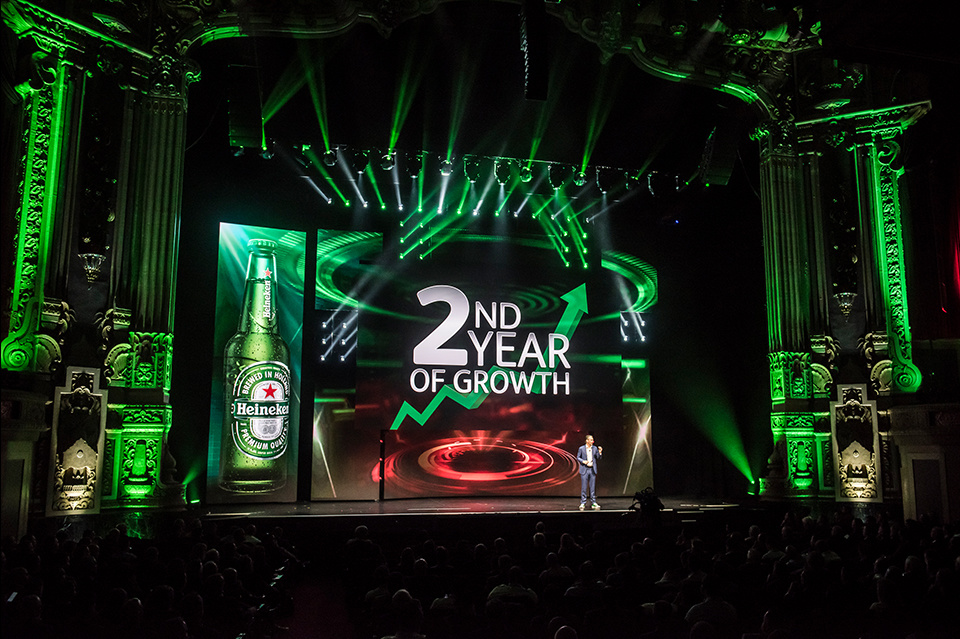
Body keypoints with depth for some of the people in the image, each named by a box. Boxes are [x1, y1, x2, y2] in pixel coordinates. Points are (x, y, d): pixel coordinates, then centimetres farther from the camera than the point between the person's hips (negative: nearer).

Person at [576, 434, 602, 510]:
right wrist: (583, 461, -14)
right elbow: (578, 457, 4)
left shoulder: (595, 448, 5)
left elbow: (598, 459, 8)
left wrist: (600, 452, -10)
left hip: (592, 470, 2)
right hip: (584, 469, -2)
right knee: (584, 487, 0)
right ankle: (583, 503, 7)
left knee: (593, 487, 4)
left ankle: (593, 503, 10)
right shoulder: (581, 448, -2)